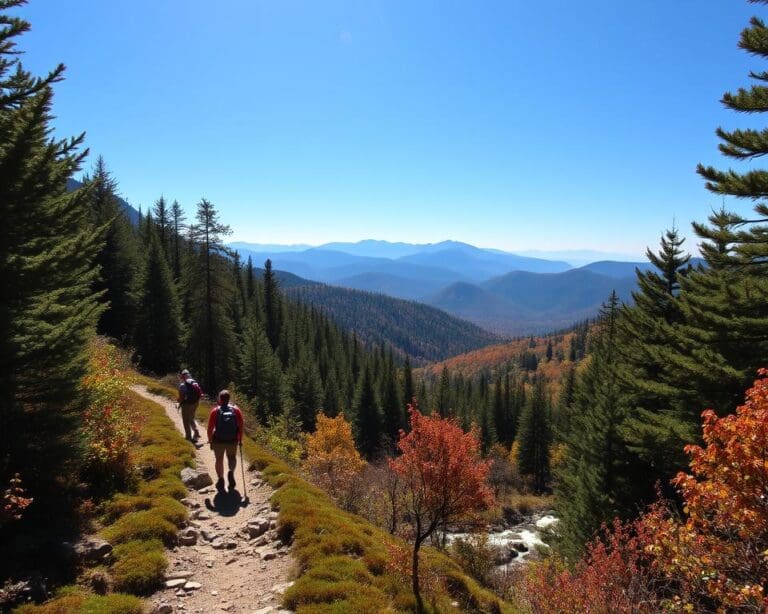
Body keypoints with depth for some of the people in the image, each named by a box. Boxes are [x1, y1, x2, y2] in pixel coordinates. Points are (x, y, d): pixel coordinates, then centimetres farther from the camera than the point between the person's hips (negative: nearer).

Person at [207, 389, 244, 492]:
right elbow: (240, 426, -6)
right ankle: (231, 472, 0)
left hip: (218, 441, -1)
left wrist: (210, 440, 7)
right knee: (232, 457, 24)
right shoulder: (236, 410, -7)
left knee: (219, 460, 19)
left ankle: (221, 480, 18)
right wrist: (240, 440, 6)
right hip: (232, 441, 1)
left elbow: (210, 427, -8)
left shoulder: (215, 411, -11)